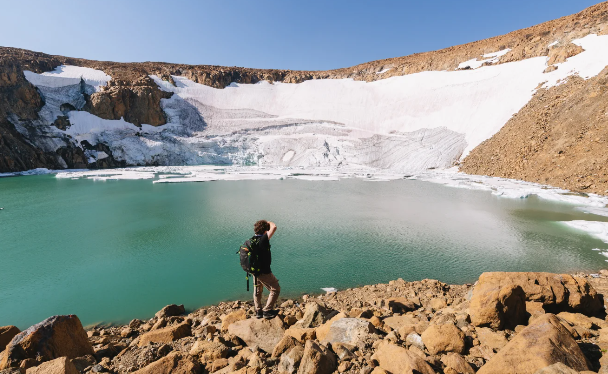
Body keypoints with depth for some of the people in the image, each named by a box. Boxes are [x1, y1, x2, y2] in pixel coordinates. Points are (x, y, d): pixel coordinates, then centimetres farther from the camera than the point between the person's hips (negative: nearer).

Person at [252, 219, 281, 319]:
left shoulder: (252, 240, 0)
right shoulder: (263, 240, -25)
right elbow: (274, 227, -29)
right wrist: (269, 222, -8)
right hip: (264, 272, -8)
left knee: (257, 291, 23)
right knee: (275, 289, 7)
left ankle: (258, 311, 35)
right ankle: (267, 311, 6)